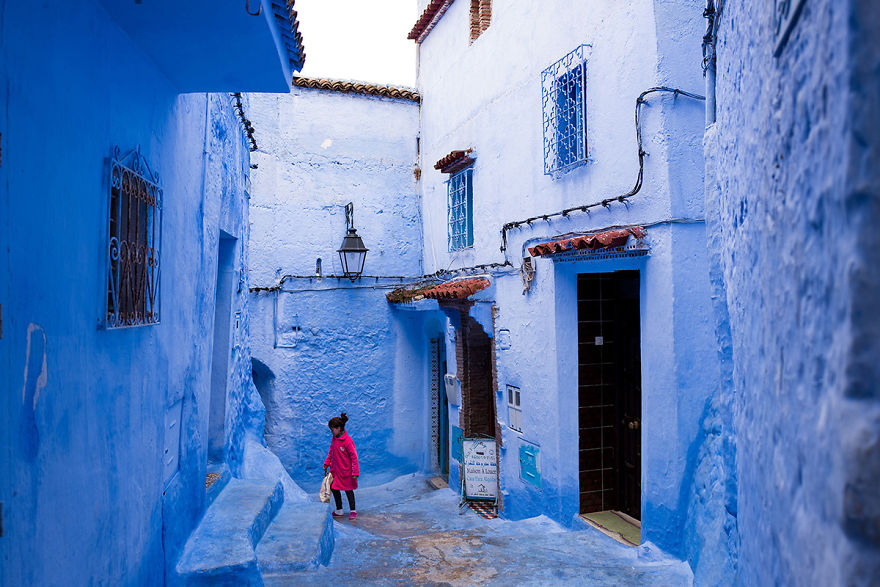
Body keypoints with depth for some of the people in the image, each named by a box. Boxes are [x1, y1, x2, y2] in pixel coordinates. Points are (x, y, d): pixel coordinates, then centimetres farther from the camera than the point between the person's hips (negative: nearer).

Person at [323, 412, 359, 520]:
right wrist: (326, 464, 13)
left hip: (346, 471, -7)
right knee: (334, 488, 12)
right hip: (335, 469, 7)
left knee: (348, 490, 4)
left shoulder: (347, 440, -22)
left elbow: (354, 456, -19)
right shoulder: (334, 439, 2)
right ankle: (339, 511, 27)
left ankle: (353, 511, 19)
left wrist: (355, 472, -18)